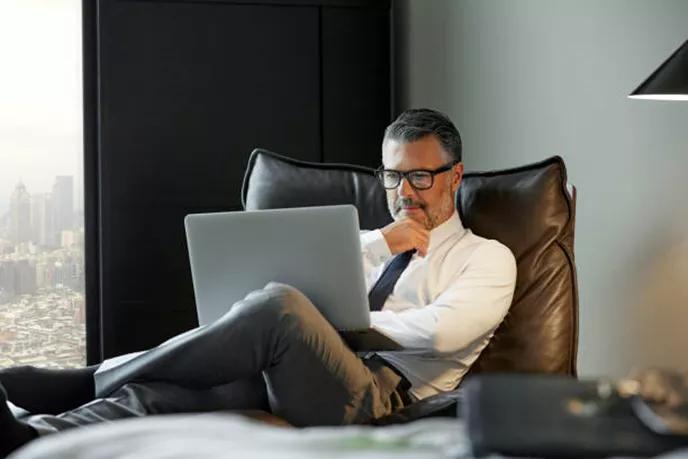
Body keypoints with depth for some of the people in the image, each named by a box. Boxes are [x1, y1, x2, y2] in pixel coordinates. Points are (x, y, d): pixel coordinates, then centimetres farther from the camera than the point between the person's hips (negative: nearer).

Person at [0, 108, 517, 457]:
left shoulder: (487, 257, 14)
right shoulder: (368, 241, 33)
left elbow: (443, 331, -7)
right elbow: (299, 274, 14)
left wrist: (341, 324, 0)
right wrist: (381, 242, 6)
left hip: (375, 389, -6)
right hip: (286, 377, 6)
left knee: (280, 306, -34)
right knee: (162, 389, -25)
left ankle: (90, 383, -26)